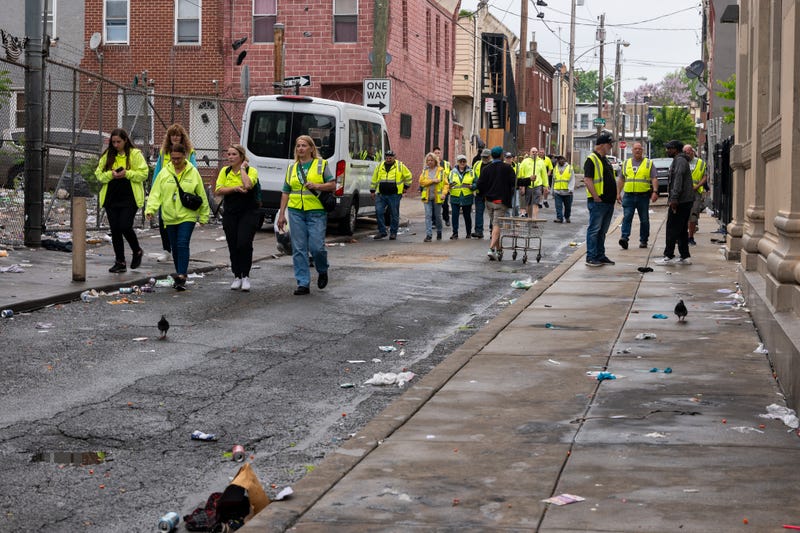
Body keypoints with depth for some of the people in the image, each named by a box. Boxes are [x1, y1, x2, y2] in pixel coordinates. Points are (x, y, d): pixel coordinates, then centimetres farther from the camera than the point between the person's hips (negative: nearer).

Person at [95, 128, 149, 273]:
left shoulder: (135, 154, -2)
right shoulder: (108, 155, 9)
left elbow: (144, 173, -6)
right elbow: (99, 174, 7)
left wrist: (127, 173, -19)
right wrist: (111, 174, -12)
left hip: (129, 198, -4)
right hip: (111, 198, 4)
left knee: (125, 227, -12)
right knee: (115, 230, 4)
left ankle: (137, 251, 16)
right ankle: (120, 262, 13)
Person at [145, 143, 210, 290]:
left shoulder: (193, 173, 0)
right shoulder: (164, 173, 3)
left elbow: (202, 195, 6)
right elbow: (156, 193, 0)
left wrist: (203, 216, 8)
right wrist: (150, 209, -15)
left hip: (187, 216, -3)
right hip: (170, 217, 3)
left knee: (182, 245, -15)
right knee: (174, 247, 11)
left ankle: (181, 277, -18)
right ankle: (180, 275, 25)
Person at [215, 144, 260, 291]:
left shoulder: (251, 170, -4)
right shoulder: (225, 171, 8)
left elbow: (248, 185, -26)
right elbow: (218, 190, -4)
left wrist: (242, 168, -13)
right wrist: (235, 188, -16)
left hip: (248, 213, -4)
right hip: (230, 214, 4)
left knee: (244, 244, -15)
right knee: (233, 246, 5)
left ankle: (245, 276, -3)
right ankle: (237, 276, 16)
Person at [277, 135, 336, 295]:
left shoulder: (321, 164, 4)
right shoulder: (292, 168, 14)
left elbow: (333, 185, 1)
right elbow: (286, 192, 15)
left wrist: (316, 186, -15)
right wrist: (281, 214, 10)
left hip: (316, 212, -3)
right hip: (296, 212, 3)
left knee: (316, 247, -11)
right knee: (299, 249, 0)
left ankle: (322, 271, 19)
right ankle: (303, 284, 4)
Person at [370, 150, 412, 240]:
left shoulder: (400, 166, 2)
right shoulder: (380, 167, 11)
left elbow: (408, 176, 12)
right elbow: (374, 179, 17)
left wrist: (406, 187, 10)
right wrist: (372, 191, 16)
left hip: (394, 195, -3)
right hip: (381, 194, 3)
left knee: (394, 214, 2)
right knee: (378, 212, -7)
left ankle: (393, 233, 13)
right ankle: (382, 231, 3)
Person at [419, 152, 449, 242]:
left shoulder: (441, 170, 1)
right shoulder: (425, 171, 8)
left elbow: (445, 183, -1)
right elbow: (421, 181, -5)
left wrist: (444, 193, -14)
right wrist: (433, 180, -13)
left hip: (437, 197, -1)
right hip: (427, 197, 1)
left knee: (438, 216, 8)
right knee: (428, 215, -6)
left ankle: (439, 232, 27)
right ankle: (428, 235, -8)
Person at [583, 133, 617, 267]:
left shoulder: (605, 160, 19)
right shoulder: (592, 159, -11)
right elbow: (587, 180, -18)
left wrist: (614, 196, 17)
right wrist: (596, 197, -22)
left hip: (608, 202, 9)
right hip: (598, 202, -9)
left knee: (602, 231, 14)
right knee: (594, 230, -6)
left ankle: (600, 256, 20)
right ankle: (591, 257, -4)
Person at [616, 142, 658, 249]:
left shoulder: (649, 163, 7)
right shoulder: (626, 163, 14)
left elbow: (654, 179, 0)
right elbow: (621, 180, 15)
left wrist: (655, 192, -13)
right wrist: (618, 193, 8)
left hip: (643, 196, -1)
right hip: (628, 195, 1)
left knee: (644, 219, 4)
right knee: (627, 217, -11)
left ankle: (643, 240, 11)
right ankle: (624, 238, -19)